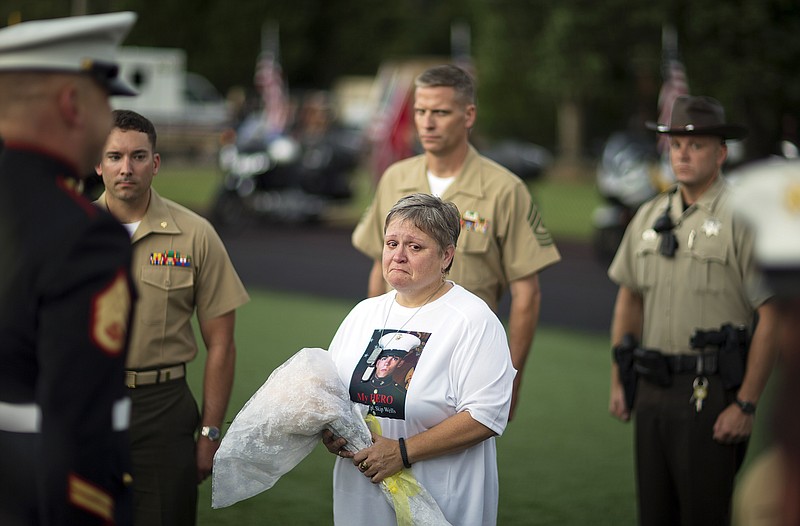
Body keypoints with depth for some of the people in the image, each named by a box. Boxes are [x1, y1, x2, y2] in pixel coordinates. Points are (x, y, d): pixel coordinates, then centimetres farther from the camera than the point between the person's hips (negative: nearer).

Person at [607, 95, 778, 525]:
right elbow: (629, 300, 19)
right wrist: (619, 381, 14)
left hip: (711, 391, -6)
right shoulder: (649, 216, 12)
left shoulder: (743, 218, -8)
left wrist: (747, 404, -14)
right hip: (651, 388, 6)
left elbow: (771, 316, -12)